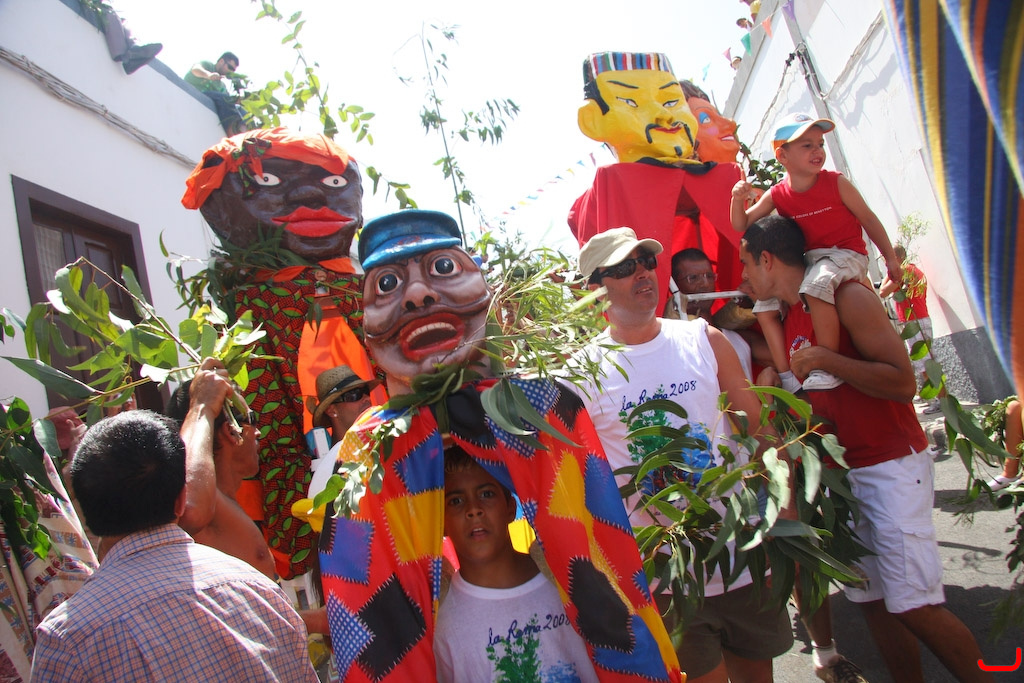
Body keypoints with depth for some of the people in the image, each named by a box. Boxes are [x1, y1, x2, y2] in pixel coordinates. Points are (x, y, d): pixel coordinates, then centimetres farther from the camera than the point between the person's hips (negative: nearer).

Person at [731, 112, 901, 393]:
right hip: (807, 261, 5)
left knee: (816, 284, -37)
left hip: (846, 255, -5)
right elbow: (742, 225, 2)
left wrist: (890, 258, 5)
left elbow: (868, 220, 2)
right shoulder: (777, 195, 1)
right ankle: (786, 377, -3)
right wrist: (738, 199, -18)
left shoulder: (836, 183, -6)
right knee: (764, 302, -5)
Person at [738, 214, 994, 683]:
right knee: (872, 601, 8)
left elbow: (903, 382, -20)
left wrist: (823, 359, -21)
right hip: (842, 471, 8)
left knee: (914, 606, -9)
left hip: (892, 465, -8)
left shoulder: (849, 296, -12)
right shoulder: (791, 318, 12)